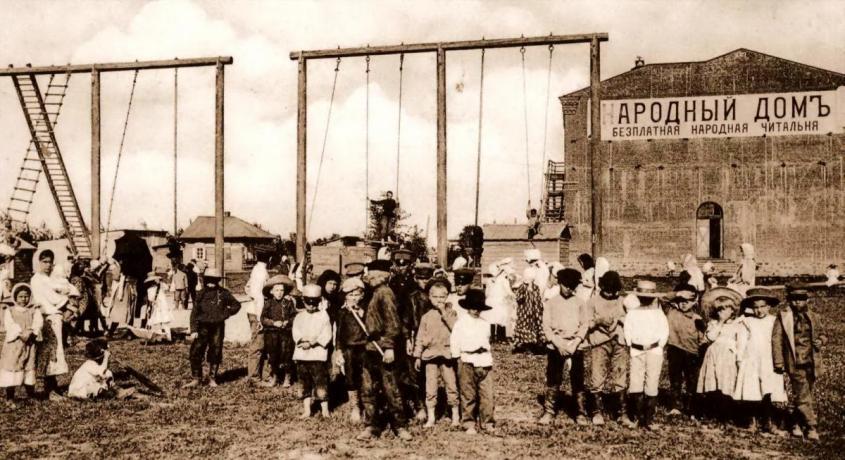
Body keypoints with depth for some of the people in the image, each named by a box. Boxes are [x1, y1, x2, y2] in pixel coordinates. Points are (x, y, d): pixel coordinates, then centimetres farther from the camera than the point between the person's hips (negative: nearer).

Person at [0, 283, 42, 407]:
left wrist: (30, 333, -22)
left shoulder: (34, 310, 12)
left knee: (29, 368, 3)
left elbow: (38, 322, -5)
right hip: (13, 344, -1)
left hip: (29, 345, 1)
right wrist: (21, 333, -23)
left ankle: (31, 395, 14)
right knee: (11, 370, -4)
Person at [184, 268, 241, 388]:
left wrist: (226, 314, -1)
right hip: (203, 327, 0)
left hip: (217, 328, 0)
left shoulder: (223, 293, 1)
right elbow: (194, 312, 1)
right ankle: (196, 379, 5)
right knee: (195, 353, -6)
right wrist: (193, 330, -6)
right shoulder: (202, 294, 2)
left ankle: (212, 379, 19)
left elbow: (236, 304, 12)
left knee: (215, 354, 6)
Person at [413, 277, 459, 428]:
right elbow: (420, 337, 10)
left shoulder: (451, 313, 2)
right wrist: (417, 356, 7)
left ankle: (455, 415, 18)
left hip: (447, 354, -2)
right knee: (430, 387, 3)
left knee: (451, 385, 3)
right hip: (430, 355, 2)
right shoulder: (426, 317, 7)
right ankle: (430, 417, 13)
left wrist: (444, 313, -19)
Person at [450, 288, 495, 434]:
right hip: (467, 362, -4)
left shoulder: (485, 324, 15)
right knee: (468, 395, 2)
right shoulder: (461, 322, 1)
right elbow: (454, 342, 1)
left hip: (484, 362, 4)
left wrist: (489, 355, 14)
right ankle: (469, 424, 11)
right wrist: (458, 357, -2)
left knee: (488, 395, 0)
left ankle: (487, 423, 11)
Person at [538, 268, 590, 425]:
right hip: (556, 346, 0)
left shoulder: (579, 302, 6)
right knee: (552, 380, 3)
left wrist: (575, 343, -10)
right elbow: (546, 325, 0)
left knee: (578, 381, 2)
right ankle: (549, 412, 11)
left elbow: (585, 324, 1)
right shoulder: (551, 302, 4)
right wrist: (558, 343, -10)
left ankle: (581, 413, 12)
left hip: (576, 346, 0)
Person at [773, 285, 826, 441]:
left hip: (812, 362, 4)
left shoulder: (813, 317, 9)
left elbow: (822, 334, 21)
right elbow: (776, 339, -6)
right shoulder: (783, 317, -4)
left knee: (802, 395, 12)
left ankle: (797, 424, 26)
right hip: (795, 363, -4)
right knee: (803, 396, -7)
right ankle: (811, 426, 2)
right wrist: (779, 362, -10)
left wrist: (821, 340, -4)